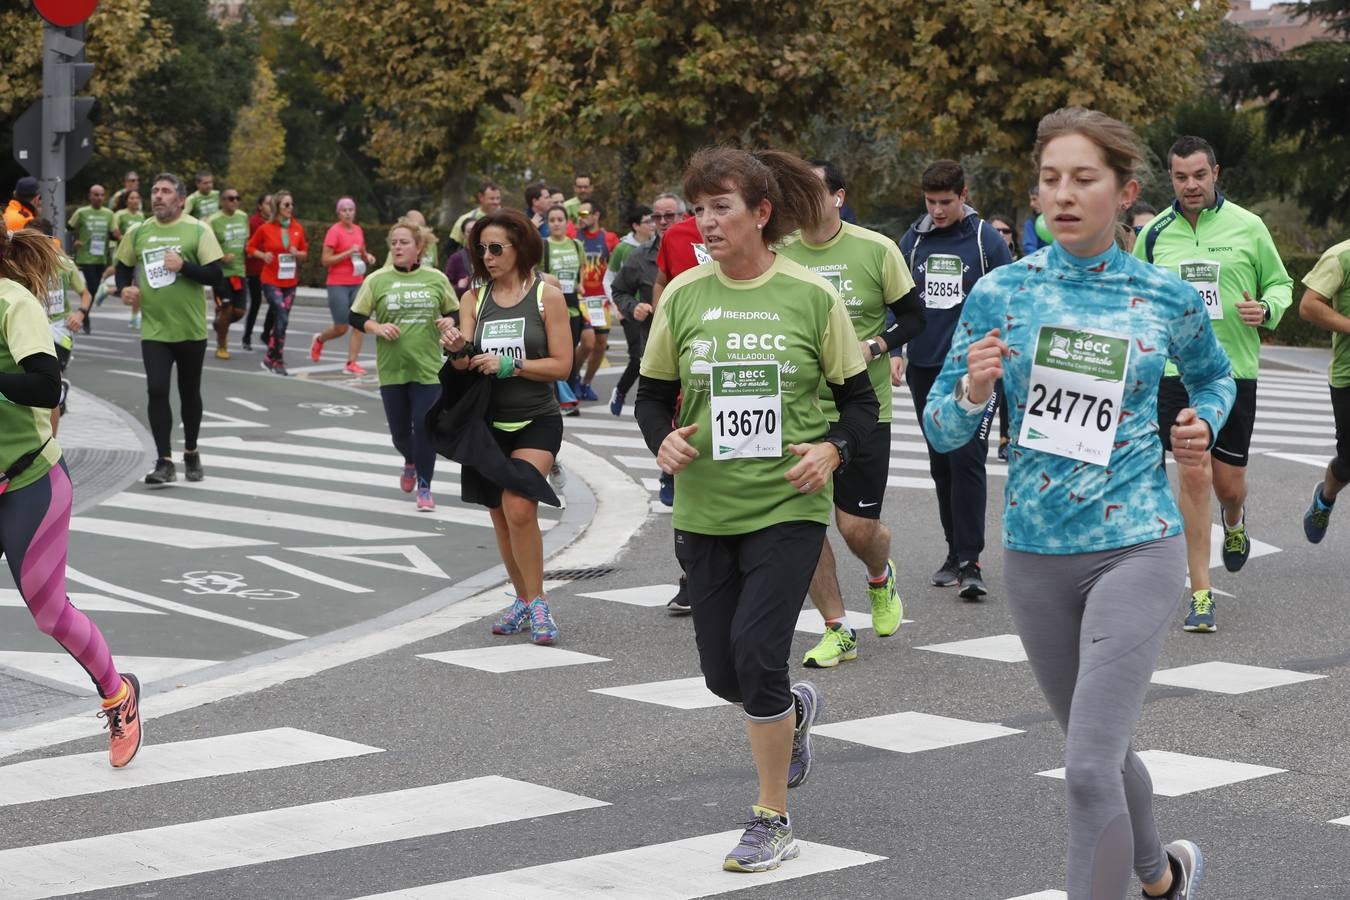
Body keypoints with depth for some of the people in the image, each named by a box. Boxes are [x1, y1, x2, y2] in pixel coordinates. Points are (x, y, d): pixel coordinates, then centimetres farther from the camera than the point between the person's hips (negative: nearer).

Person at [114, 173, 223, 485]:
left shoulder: (198, 230, -6)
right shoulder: (138, 233, 4)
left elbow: (215, 274, -10)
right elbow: (123, 266, 19)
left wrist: (184, 266, -24)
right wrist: (124, 288, -1)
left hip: (191, 329, -1)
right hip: (154, 330, 2)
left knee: (190, 393, 12)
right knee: (157, 391, -9)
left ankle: (191, 454, 31)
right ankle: (164, 462, -4)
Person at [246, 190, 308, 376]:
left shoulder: (298, 228, 4)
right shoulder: (265, 228, -6)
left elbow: (305, 252, 15)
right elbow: (251, 247, 7)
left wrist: (298, 254, -7)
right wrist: (263, 255, -11)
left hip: (290, 282, 4)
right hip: (271, 281, -4)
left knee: (280, 319, 9)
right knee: (282, 319, -14)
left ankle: (270, 358, 22)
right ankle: (277, 360, -4)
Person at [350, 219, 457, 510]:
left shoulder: (436, 279, 3)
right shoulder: (377, 280, 0)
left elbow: (455, 311, 15)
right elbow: (354, 317, 4)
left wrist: (449, 322, -7)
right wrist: (377, 328, -13)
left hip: (428, 368, -1)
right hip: (391, 369, 1)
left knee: (424, 426, -8)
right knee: (399, 429, 8)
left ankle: (424, 487, 4)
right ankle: (410, 463, 42)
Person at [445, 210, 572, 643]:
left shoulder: (547, 295, -6)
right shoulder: (473, 298, 5)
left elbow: (562, 365, -9)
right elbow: (465, 368, -2)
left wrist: (509, 365, -20)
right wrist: (458, 352, -24)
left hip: (537, 421, -4)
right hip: (490, 423, 4)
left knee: (518, 507, -21)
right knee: (501, 516, 12)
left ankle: (536, 600, -7)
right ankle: (523, 600, 29)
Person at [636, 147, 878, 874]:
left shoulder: (811, 296, -5)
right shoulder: (683, 295, 1)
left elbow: (859, 399, 3)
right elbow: (652, 393, 10)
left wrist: (833, 448, -16)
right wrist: (663, 439, -11)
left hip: (787, 507, -4)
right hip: (705, 509, 4)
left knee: (756, 653, -14)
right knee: (722, 670, 8)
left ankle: (772, 821, 4)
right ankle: (794, 709, 46)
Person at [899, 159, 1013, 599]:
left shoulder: (987, 241, -3)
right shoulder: (913, 240, 6)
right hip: (925, 369, 4)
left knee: (967, 461, -12)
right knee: (941, 464, 10)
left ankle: (970, 562, -11)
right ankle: (956, 552, 20)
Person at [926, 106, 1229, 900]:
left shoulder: (1167, 298, -2)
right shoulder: (1000, 293, -2)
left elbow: (1215, 374, 19)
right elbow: (943, 430, 0)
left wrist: (1204, 423, -1)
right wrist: (974, 391, -21)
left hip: (1136, 547, -3)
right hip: (1036, 552, 3)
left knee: (1090, 767, -16)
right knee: (1101, 750, 20)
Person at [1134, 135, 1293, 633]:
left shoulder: (1248, 226, 1)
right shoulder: (1153, 235, 4)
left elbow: (1280, 282, 10)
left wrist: (1266, 309, -10)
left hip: (1235, 369, 0)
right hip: (1177, 370, 0)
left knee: (1228, 482, 6)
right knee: (1193, 475, -11)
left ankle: (1234, 522, 46)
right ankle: (1201, 595, -4)